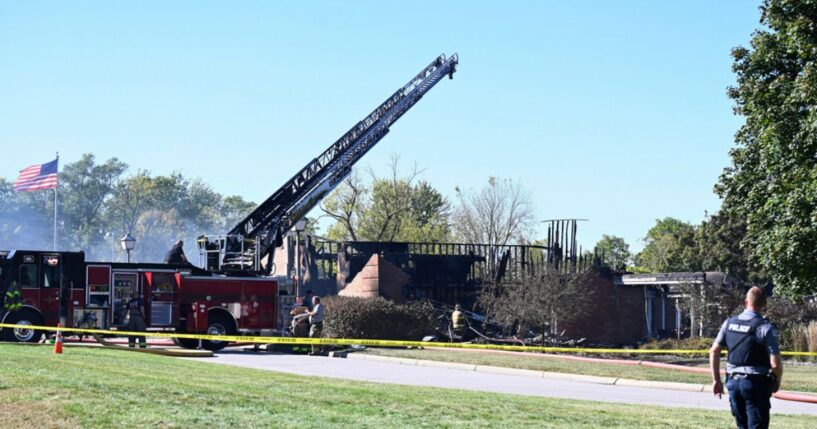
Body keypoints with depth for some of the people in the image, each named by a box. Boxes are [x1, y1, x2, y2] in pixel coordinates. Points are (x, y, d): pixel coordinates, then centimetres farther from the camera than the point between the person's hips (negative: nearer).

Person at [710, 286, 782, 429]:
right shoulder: (765, 327, -13)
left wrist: (716, 380, 14)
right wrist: (777, 382, 4)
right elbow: (775, 363, -16)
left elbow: (714, 352, 6)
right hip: (756, 384, -5)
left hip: (733, 381, 5)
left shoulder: (729, 323, 4)